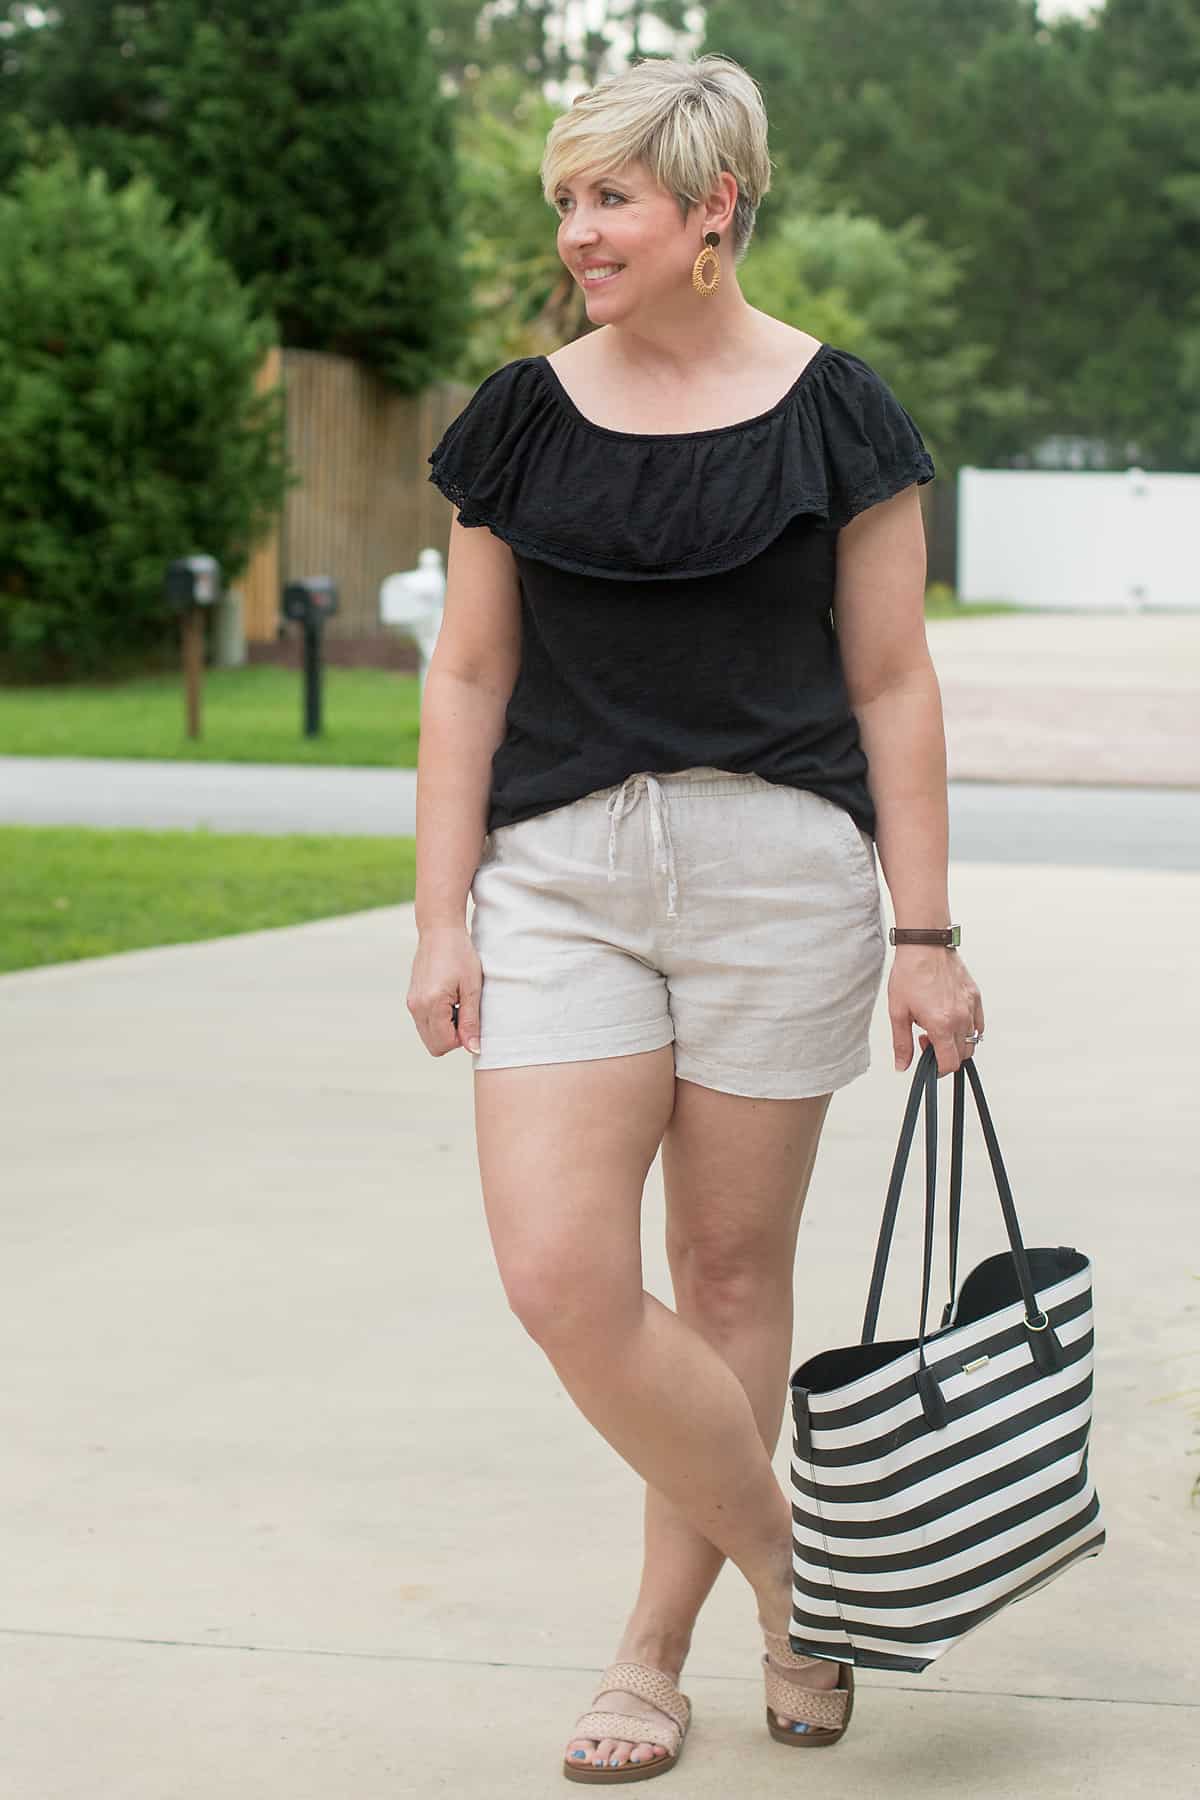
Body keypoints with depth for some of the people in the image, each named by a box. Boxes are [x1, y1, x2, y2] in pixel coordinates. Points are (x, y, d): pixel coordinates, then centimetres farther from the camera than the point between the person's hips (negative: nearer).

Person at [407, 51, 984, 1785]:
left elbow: (892, 685, 2)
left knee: (731, 1276, 6)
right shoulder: (522, 419, 7)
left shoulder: (833, 410, 1)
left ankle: (656, 1644, 22)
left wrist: (926, 935, -1)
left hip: (780, 866, -2)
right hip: (560, 871, 2)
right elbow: (469, 677, 9)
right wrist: (442, 918, 3)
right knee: (559, 1273, -11)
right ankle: (791, 1572, 8)